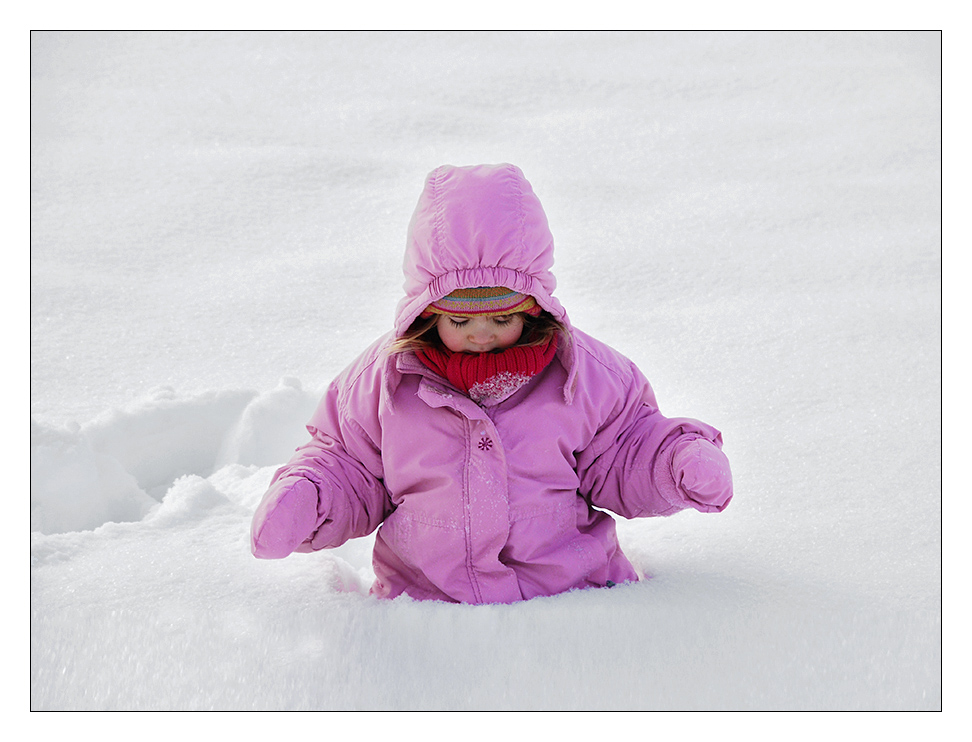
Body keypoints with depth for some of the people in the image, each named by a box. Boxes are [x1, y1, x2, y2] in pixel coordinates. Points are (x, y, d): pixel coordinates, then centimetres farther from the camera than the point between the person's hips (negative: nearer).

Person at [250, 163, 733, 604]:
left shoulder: (580, 372, 4)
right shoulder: (384, 377, 5)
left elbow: (621, 455, 13)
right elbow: (346, 463, 16)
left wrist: (683, 461, -5)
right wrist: (300, 500, -2)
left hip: (568, 586, 0)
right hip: (423, 597, 1)